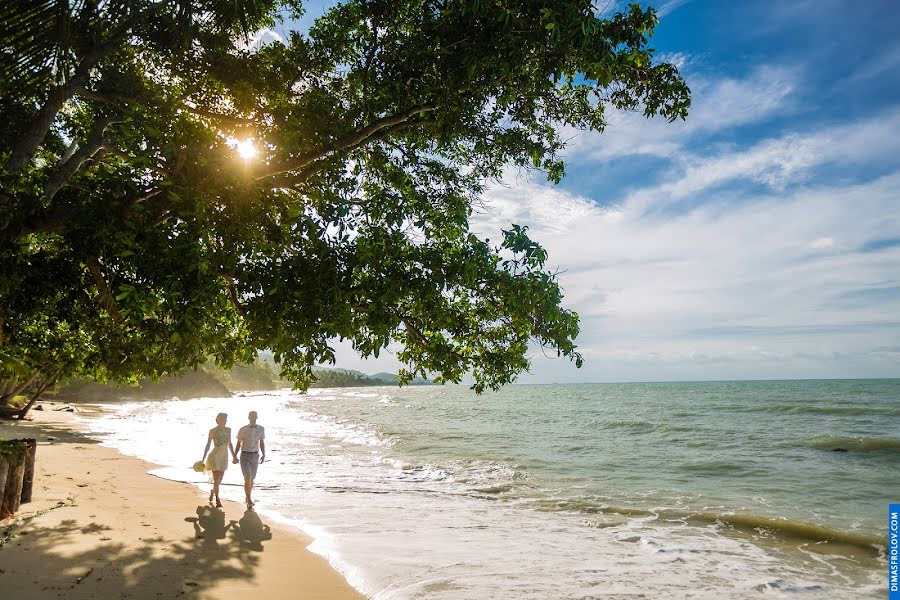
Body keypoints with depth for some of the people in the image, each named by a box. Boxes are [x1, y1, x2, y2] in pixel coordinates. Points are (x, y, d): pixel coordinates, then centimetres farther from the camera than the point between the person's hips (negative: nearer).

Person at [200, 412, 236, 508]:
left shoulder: (228, 430, 5)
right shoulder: (212, 431, -8)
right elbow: (208, 445, -4)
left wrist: (234, 456, 10)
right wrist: (203, 459, -5)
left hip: (224, 457, 5)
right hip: (215, 456, -5)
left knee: (219, 480, 13)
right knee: (216, 479, -9)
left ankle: (212, 491, 43)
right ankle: (218, 500, 0)